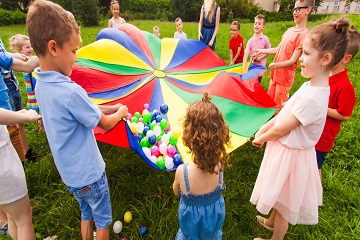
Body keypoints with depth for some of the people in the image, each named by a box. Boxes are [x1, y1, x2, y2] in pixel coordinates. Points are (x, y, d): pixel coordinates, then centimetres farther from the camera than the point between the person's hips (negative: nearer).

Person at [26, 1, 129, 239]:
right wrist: (120, 112, 2)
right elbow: (105, 124, -17)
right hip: (88, 173, -7)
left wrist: (111, 107, 1)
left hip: (69, 172, 7)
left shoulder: (41, 85, -5)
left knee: (86, 214, 29)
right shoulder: (71, 91, -31)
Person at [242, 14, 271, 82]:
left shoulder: (265, 39, -10)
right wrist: (244, 70, -25)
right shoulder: (250, 40, -9)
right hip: (252, 64, 1)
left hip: (261, 65, -1)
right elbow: (246, 55, -16)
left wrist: (261, 58, -16)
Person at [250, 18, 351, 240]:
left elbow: (281, 129, -24)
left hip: (290, 153, -9)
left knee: (284, 201, 16)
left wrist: (260, 139, -7)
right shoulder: (311, 86, -2)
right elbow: (285, 112, 5)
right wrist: (264, 128, 0)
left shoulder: (312, 98, -31)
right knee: (278, 195, 31)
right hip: (287, 148, 9)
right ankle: (272, 221, 57)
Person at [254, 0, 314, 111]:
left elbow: (293, 60, -21)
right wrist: (262, 51, 17)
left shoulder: (303, 34, -17)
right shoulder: (289, 30, 7)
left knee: (279, 107, 3)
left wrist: (276, 65, -38)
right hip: (275, 74, 8)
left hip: (285, 77, -8)